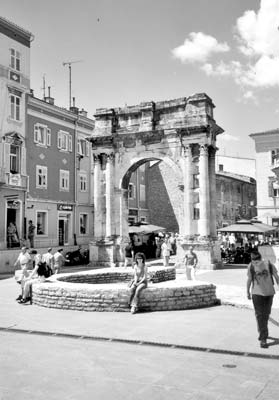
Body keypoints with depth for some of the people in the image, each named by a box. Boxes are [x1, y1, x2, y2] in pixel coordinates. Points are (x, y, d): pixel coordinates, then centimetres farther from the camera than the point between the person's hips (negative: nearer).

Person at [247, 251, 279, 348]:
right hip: (257, 293, -1)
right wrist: (248, 292, 13)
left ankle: (262, 331, 39)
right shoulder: (251, 266, -9)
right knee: (259, 315, -8)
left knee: (266, 313, 15)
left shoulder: (269, 265, -12)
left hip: (269, 293, 1)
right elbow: (249, 279, 4)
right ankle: (263, 338, -7)